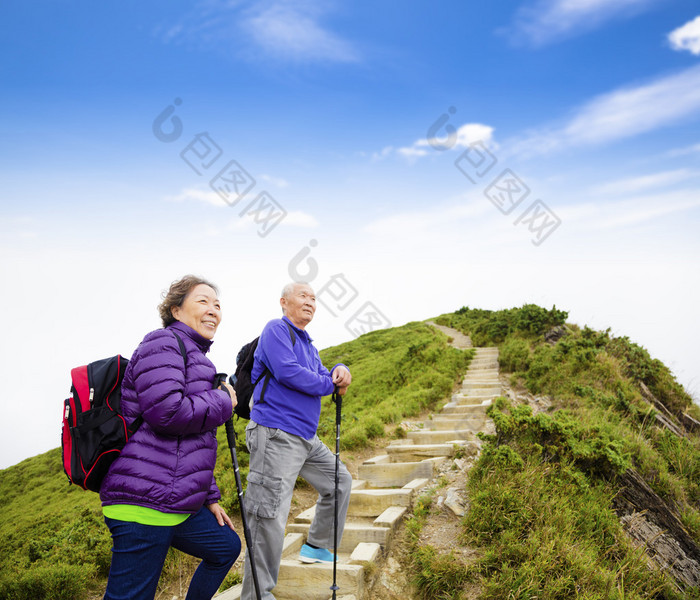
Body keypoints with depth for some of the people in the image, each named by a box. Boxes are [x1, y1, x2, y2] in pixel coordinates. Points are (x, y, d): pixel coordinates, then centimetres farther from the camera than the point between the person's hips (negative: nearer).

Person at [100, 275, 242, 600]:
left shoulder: (196, 357, 23)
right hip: (144, 504, -10)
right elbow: (166, 412, -24)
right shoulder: (163, 343, -8)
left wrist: (209, 497, 23)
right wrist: (222, 402, -8)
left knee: (227, 546, 21)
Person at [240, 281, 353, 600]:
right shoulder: (276, 330, -7)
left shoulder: (307, 344, 22)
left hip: (306, 438, 10)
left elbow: (322, 376, 17)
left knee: (339, 480, 19)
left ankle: (317, 547, 32)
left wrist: (339, 370, -8)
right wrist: (332, 385, -9)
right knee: (270, 517, -10)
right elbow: (287, 372, -21)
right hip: (275, 436, -10)